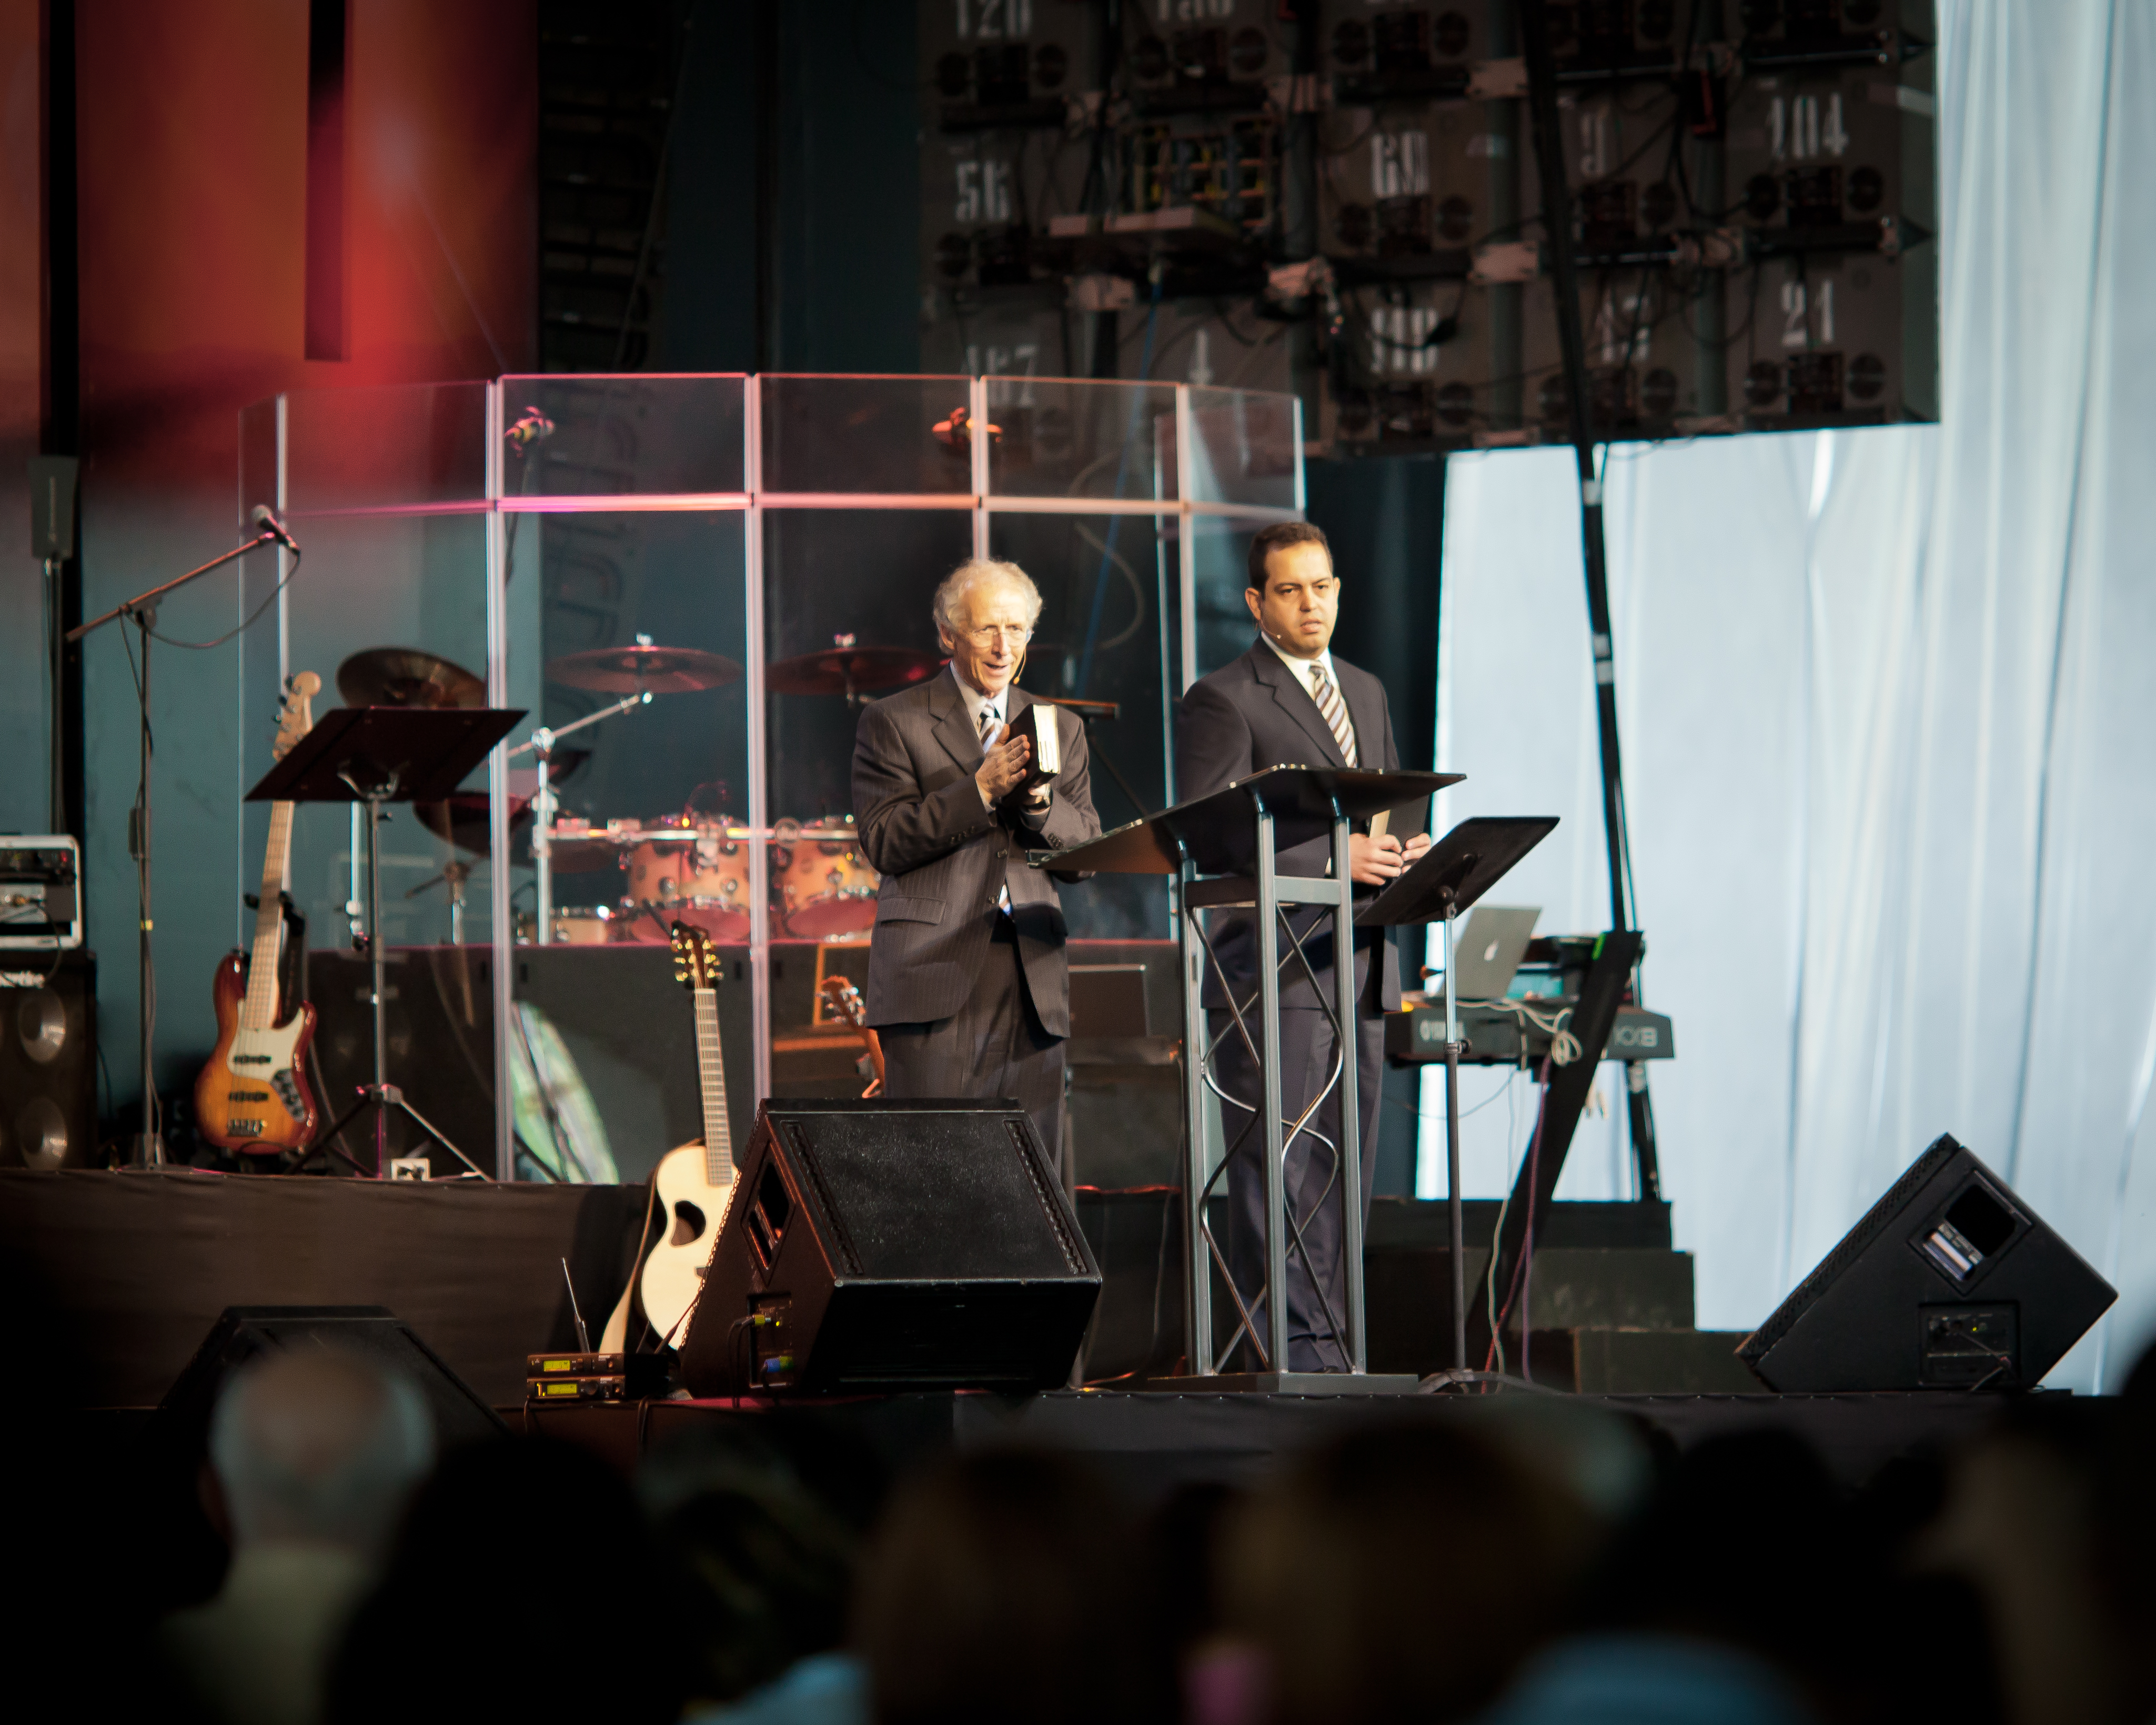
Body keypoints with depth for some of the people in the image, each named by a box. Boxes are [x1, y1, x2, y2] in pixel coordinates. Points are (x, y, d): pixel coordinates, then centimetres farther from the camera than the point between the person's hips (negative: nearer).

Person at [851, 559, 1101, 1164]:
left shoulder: (1061, 729, 19)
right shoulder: (893, 723, 5)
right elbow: (883, 842, -5)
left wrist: (1039, 800, -8)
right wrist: (981, 789, -14)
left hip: (1033, 978, 4)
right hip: (934, 971, -4)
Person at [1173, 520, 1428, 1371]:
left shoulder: (1366, 692, 20)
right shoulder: (1222, 702, -4)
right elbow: (1209, 837, -13)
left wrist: (1402, 851, 3)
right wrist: (1331, 857, -19)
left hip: (1359, 969, 7)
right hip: (1273, 969, -7)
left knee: (1345, 1169, 7)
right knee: (1281, 1172, -8)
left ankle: (1328, 1349, 10)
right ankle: (1296, 1348, -9)